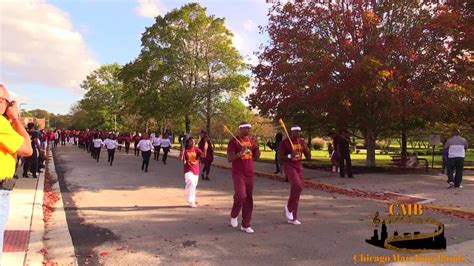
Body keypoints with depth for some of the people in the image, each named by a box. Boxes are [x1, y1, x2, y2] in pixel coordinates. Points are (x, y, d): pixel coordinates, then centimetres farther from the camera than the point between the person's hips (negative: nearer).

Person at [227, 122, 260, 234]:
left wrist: (256, 147, -5)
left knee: (249, 199, 7)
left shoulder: (252, 140, 10)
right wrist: (240, 153, -27)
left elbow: (257, 157, 13)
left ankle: (245, 225, 18)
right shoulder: (234, 141, -7)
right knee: (240, 195, -18)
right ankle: (234, 215, 12)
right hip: (238, 173, -5)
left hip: (249, 173, 6)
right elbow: (229, 158, -12)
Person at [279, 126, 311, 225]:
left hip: (299, 167, 6)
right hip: (289, 167, -6)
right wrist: (290, 156, -27)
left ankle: (293, 218, 15)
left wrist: (306, 150, -12)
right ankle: (289, 207, 0)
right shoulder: (285, 142, -9)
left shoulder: (301, 141, 7)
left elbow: (309, 157, 8)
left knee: (297, 189, 5)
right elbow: (280, 158, -11)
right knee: (297, 186, -26)